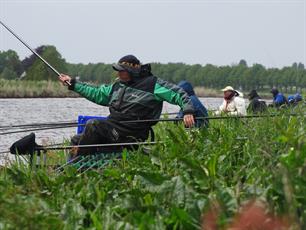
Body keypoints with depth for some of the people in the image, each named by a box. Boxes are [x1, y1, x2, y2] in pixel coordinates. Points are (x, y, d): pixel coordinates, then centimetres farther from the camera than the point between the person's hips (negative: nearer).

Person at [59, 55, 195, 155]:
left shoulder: (152, 84, -1)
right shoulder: (118, 86, 21)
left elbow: (178, 93, -3)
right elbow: (97, 94, 28)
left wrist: (188, 110, -19)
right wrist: (73, 84, 26)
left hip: (131, 135, -8)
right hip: (112, 129, 8)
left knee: (93, 125, -25)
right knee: (77, 141, -8)